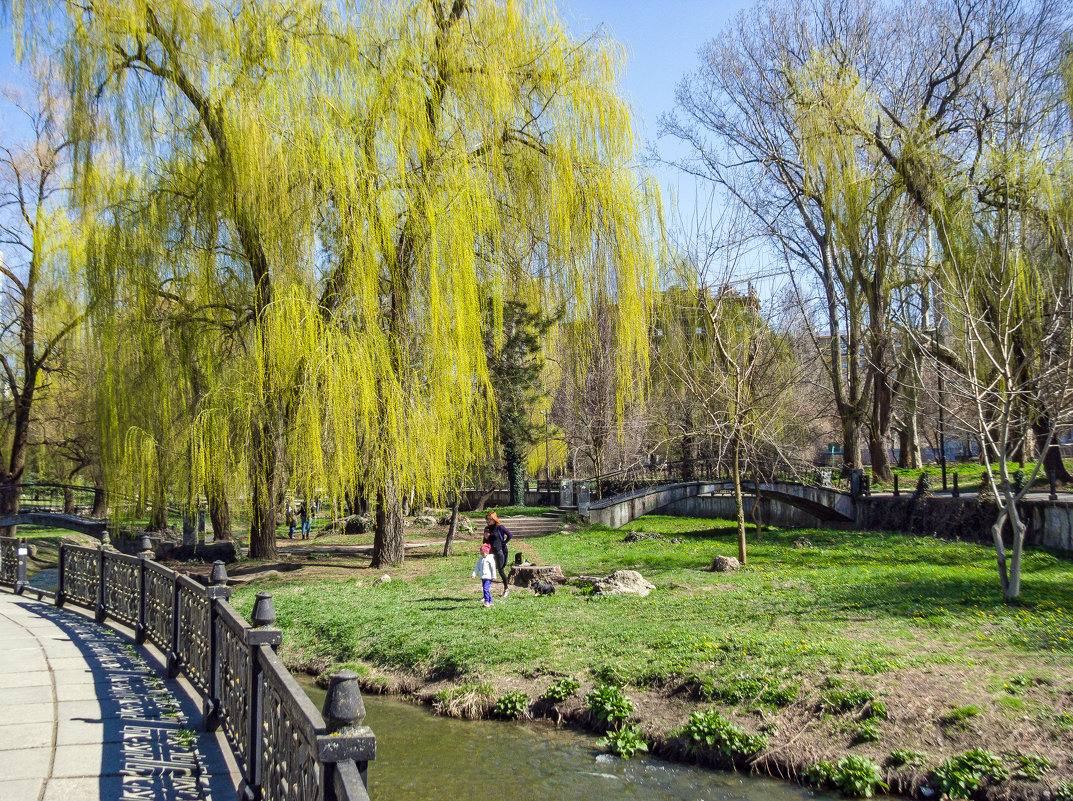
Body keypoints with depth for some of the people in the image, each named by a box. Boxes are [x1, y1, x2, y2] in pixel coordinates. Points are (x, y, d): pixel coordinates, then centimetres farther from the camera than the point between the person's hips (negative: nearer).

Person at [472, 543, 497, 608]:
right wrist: (474, 574, 0)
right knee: (485, 589, 10)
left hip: (488, 577, -7)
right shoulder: (480, 559, 12)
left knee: (486, 589, -18)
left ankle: (487, 601, -14)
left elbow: (493, 568, -6)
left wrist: (493, 577, -7)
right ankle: (490, 601, 20)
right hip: (482, 577, 7)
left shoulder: (490, 559, -7)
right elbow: (477, 567, 12)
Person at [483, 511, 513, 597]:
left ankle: (506, 589, 22)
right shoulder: (487, 528, 10)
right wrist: (486, 537, 0)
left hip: (499, 551, -4)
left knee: (501, 571, 3)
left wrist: (503, 543, -3)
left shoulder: (499, 527, -5)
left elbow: (509, 535, -3)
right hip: (491, 551, 4)